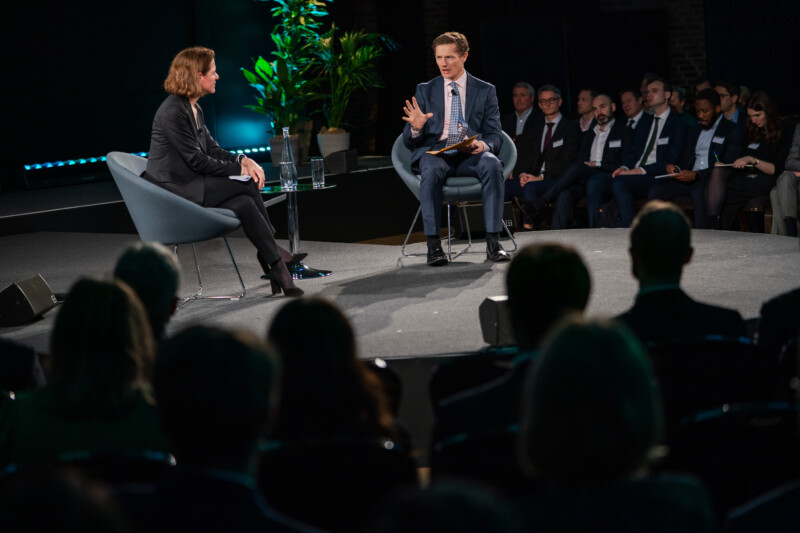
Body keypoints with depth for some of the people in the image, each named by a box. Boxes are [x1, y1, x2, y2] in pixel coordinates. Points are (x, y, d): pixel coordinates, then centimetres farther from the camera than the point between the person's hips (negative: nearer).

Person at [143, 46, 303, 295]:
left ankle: (273, 264, -15)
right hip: (173, 191, -9)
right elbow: (197, 161, -18)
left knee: (245, 204, -15)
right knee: (248, 185, -17)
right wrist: (239, 169, -11)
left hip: (189, 186, 9)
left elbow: (212, 148, 14)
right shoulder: (172, 112, -18)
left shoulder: (194, 109, 13)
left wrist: (244, 160, -5)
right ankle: (275, 260, -10)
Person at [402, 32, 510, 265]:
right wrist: (416, 128, -15)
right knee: (432, 169, -37)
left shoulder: (485, 91, 14)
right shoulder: (425, 91, 15)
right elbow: (409, 141, 10)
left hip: (471, 154, 0)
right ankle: (433, 244, -36)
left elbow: (495, 136, 9)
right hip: (434, 151, 0)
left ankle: (493, 241, -35)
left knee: (492, 164, -35)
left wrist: (484, 145, -16)